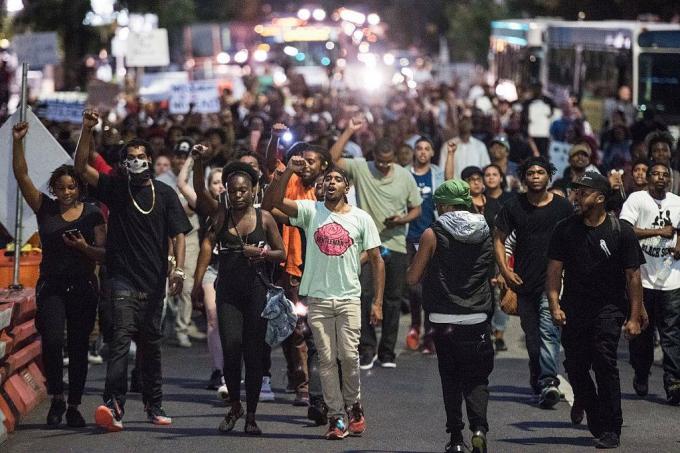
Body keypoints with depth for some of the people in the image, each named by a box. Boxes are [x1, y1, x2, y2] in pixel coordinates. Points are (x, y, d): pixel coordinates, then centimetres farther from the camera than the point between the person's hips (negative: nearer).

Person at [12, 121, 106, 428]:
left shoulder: (92, 215, 3)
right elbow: (21, 176, -3)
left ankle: (74, 406, 11)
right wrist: (18, 142, -12)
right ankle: (57, 398, 0)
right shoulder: (45, 209, 5)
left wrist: (84, 247, -18)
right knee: (52, 341, -17)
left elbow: (104, 254, 2)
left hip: (83, 287, 0)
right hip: (51, 286, 0)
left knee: (78, 348, 2)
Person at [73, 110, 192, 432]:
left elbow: (178, 234, 3)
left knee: (151, 345, 11)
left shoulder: (165, 194, 7)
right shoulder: (116, 187, 4)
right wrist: (86, 131, -18)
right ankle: (113, 405, -27)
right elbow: (81, 167, -7)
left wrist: (178, 269, -11)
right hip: (123, 279, -2)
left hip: (154, 282, 2)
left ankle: (154, 405, 21)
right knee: (121, 336, -17)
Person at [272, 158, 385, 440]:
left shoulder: (361, 218, 3)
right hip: (318, 298, 0)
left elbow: (377, 261, 5)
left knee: (349, 356, -7)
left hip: (349, 298, 0)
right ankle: (337, 417, 7)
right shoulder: (311, 211, 3)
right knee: (326, 359, 1)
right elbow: (277, 201, -13)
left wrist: (377, 302, 0)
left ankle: (353, 406, 16)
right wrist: (289, 171, -24)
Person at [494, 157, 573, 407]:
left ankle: (548, 381, -27)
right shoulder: (514, 207, 3)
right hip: (524, 281, 3)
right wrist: (504, 270, -2)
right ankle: (538, 379, 28)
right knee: (531, 334, 12)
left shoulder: (562, 206, 1)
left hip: (553, 280, -3)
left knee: (548, 329, -18)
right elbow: (499, 238, 10)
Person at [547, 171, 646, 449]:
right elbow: (554, 270, 4)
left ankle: (610, 431, -11)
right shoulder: (565, 229, 4)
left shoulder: (621, 231, -3)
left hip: (608, 308, -4)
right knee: (575, 367, 4)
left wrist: (634, 317, -6)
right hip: (574, 309, 4)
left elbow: (633, 276, -2)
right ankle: (597, 422, 26)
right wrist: (555, 305, -8)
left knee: (604, 363, -16)